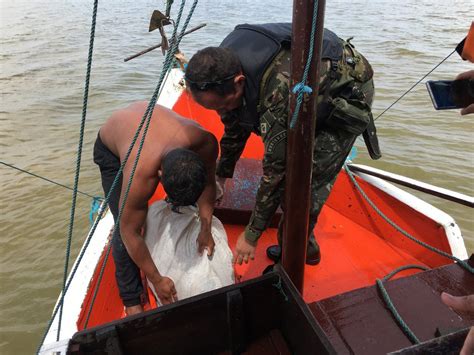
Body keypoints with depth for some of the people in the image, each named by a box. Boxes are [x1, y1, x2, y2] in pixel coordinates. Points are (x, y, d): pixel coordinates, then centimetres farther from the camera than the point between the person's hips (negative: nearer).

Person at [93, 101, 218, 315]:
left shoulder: (205, 142, -36)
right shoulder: (140, 174, -45)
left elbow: (208, 183, -14)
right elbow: (130, 233, -31)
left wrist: (205, 230, -16)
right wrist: (156, 280, -22)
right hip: (111, 150, -4)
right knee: (123, 230, -14)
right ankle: (131, 300, 3)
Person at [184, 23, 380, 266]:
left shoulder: (277, 93, -42)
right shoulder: (225, 66, -17)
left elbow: (276, 171, -34)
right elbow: (234, 129, 1)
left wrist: (251, 236, -22)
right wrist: (220, 178, 10)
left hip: (349, 91, -8)